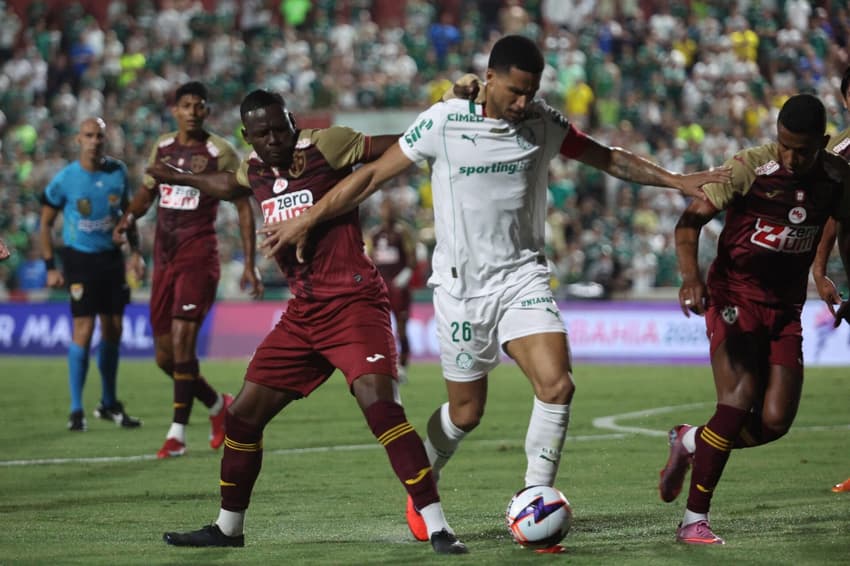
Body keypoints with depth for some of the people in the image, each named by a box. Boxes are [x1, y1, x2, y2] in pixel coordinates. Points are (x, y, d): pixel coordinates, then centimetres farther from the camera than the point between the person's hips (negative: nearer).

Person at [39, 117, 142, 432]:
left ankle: (109, 404, 22)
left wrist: (135, 251, 9)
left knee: (113, 329, 8)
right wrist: (51, 267, -6)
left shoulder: (118, 172, 1)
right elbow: (45, 223, -1)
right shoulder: (65, 179, -9)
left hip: (112, 257, 4)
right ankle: (76, 411, -6)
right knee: (83, 329, -12)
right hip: (80, 260, -4)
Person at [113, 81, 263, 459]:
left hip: (198, 254, -6)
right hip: (164, 257, 6)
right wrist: (130, 216, 2)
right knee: (165, 357, 6)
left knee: (182, 341, -17)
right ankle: (218, 405, 30)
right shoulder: (161, 148, 11)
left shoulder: (220, 153, -4)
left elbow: (243, 207, -1)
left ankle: (177, 434, -12)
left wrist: (250, 265, -6)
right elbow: (148, 191, 24)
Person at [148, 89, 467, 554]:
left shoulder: (326, 146, -9)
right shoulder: (255, 169, 12)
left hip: (353, 303, -7)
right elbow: (230, 185, 36)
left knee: (380, 405, -25)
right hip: (303, 314, 7)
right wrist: (177, 178, 51)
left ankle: (437, 527, -23)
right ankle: (227, 528, 27)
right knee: (244, 414, 8)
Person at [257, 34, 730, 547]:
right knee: (467, 411, 5)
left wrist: (677, 181, 7)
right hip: (463, 284, -2)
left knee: (557, 385, -18)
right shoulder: (444, 122, -10)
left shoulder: (544, 123, 0)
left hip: (524, 275, 2)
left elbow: (609, 159, 13)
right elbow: (372, 176, -3)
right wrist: (305, 221, -2)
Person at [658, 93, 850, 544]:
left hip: (786, 308, 5)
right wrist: (691, 275, -33)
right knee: (739, 400, -21)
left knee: (775, 422, -6)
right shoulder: (749, 168, -15)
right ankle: (694, 520, -15)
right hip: (734, 297, -5)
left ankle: (688, 442, 24)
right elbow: (691, 220, -16)